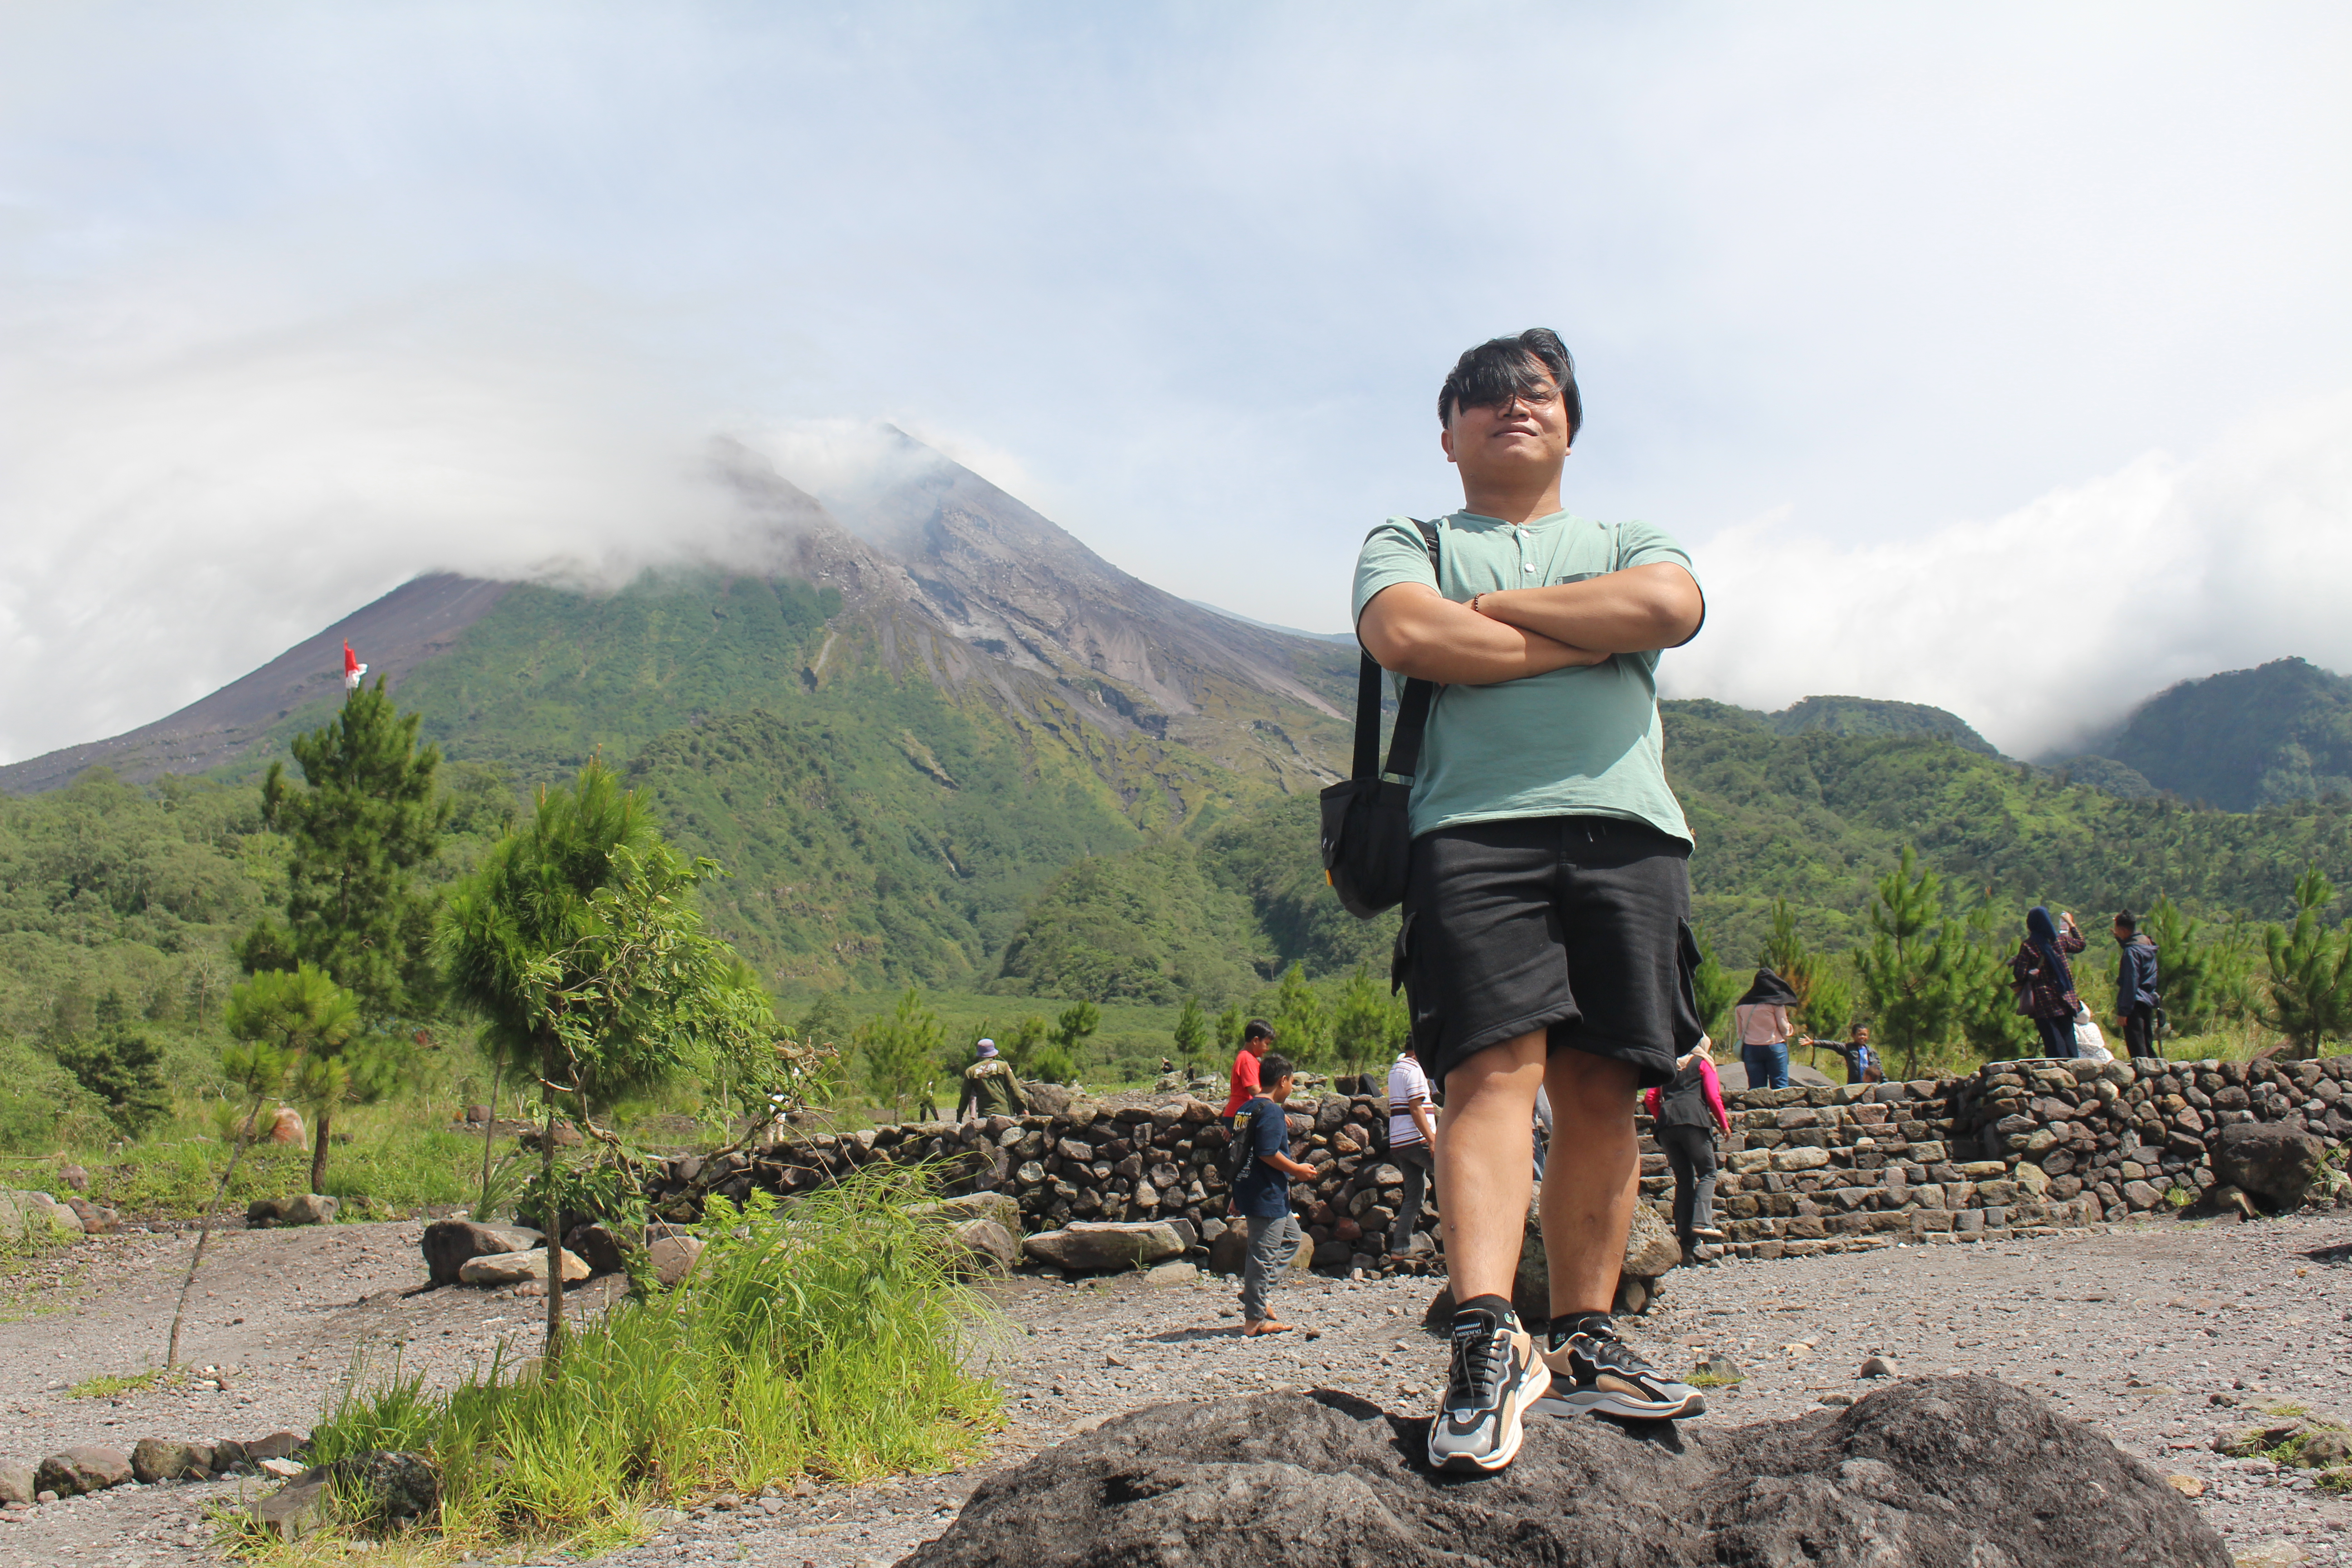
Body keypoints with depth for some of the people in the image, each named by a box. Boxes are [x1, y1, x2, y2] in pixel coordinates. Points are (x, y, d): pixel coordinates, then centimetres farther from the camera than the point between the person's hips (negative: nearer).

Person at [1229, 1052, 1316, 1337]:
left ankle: (1254, 1292, 16)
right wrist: (1298, 1170, -10)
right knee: (1263, 1254, -3)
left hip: (1248, 1191, 10)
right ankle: (1254, 1320, 3)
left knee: (1292, 1236, 21)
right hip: (1267, 1196, -10)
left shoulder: (1245, 1109, 14)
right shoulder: (1272, 1111, -15)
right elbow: (1268, 1153, -24)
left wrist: (1238, 1196, 23)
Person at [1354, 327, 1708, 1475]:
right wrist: (1595, 638, 1)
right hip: (1475, 822, -3)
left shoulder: (1626, 542, 27)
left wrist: (1491, 610, 2)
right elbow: (1405, 635, -4)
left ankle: (1581, 1345, 4)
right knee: (1496, 1065, -18)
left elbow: (1671, 605, 1)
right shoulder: (1408, 544, 21)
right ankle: (1485, 1342, -25)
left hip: (1628, 825, 3)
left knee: (1601, 1088, -2)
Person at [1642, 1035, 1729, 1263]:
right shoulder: (1703, 1064, 14)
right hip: (1694, 1121, -4)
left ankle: (1684, 1236, -1)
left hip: (1666, 1125, 4)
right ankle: (1701, 1223, -20)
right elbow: (1713, 1097, 3)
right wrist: (1724, 1124, 13)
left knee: (1683, 1179, 7)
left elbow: (1650, 1098, 17)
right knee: (1707, 1173, 1)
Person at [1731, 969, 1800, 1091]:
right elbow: (1784, 1028, 0)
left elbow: (1739, 1031, 11)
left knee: (1756, 1090, 4)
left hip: (1750, 1049, 3)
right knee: (1780, 1087, -1)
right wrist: (1790, 1031, 20)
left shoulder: (1741, 1005, 8)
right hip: (1774, 1048, -3)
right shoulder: (1776, 1002, -3)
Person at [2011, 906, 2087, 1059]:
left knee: (2053, 1042, -1)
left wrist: (2015, 963, 6)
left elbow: (2020, 975, -14)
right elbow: (2081, 945, 22)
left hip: (2044, 1004, -4)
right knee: (2069, 1040, 12)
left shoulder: (2027, 946, -12)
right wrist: (2072, 925, 34)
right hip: (2064, 1000, 4)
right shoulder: (2061, 939, 0)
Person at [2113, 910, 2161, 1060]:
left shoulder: (2132, 951, -17)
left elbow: (2131, 983, -20)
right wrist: (2120, 939, 26)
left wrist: (2123, 1011, -19)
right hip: (2149, 1001, 9)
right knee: (2147, 1047, 15)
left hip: (2136, 1004, -9)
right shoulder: (2147, 943, 9)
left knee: (2137, 1050, -9)